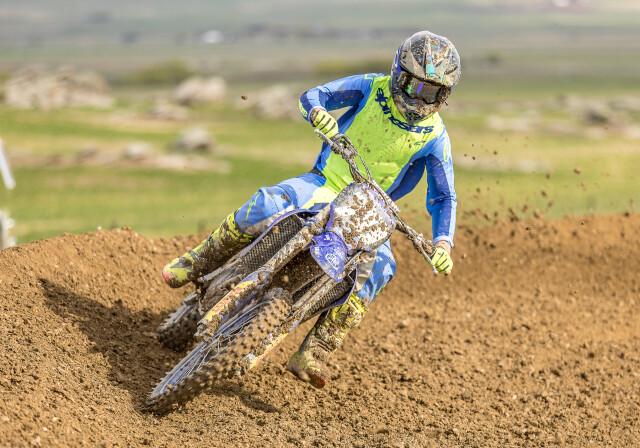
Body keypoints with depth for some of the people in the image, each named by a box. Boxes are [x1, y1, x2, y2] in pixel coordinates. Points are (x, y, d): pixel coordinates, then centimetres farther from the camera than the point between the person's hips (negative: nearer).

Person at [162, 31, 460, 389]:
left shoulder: (435, 137, -7)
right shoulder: (373, 88, -6)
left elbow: (444, 196, -4)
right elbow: (311, 97, -6)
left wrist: (443, 244, -22)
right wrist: (317, 113, -33)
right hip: (325, 184, 0)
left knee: (377, 268, -29)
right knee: (267, 205, -30)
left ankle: (313, 356, -28)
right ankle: (202, 260, -4)